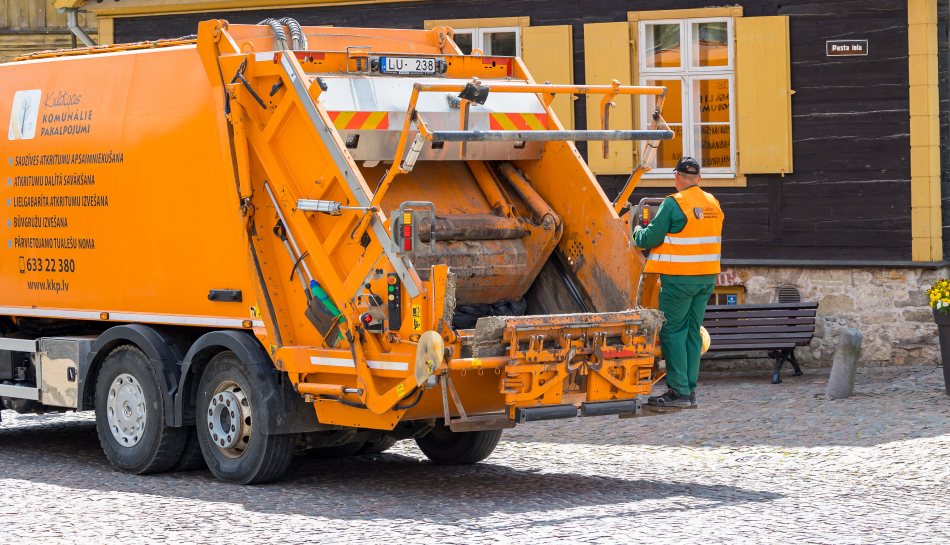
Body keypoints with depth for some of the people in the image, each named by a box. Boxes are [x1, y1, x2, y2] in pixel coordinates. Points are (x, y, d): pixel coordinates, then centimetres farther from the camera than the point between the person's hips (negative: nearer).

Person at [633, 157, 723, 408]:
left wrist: (638, 232, 11)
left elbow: (651, 239, -11)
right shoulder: (713, 204, 10)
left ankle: (679, 390, -5)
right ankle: (689, 389, 12)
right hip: (707, 277, 7)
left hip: (679, 278, -7)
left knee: (672, 331, -1)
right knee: (692, 332, 12)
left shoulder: (674, 204, -12)